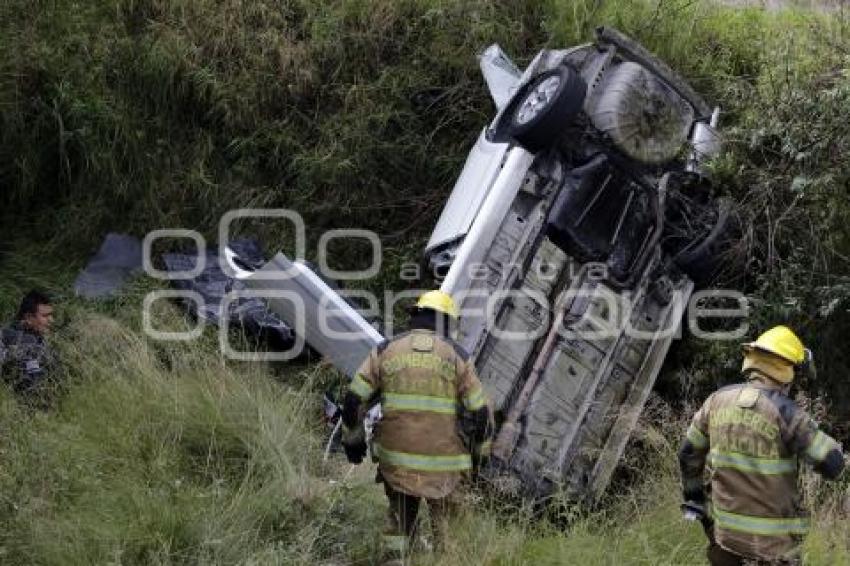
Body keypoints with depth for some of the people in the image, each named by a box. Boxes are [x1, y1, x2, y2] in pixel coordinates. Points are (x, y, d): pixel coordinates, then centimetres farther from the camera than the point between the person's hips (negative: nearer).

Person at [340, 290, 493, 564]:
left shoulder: (386, 351, 1)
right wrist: (479, 449, 15)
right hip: (443, 460, -1)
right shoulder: (457, 356, -2)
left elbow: (354, 400, 1)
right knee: (446, 525, 17)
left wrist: (352, 438, 16)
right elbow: (480, 412, -1)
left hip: (396, 458, 1)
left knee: (400, 519, 17)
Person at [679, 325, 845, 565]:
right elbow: (833, 464, -16)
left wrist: (693, 498, 23)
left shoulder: (718, 400, 0)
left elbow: (689, 453, 10)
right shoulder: (784, 411, -17)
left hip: (724, 526, 5)